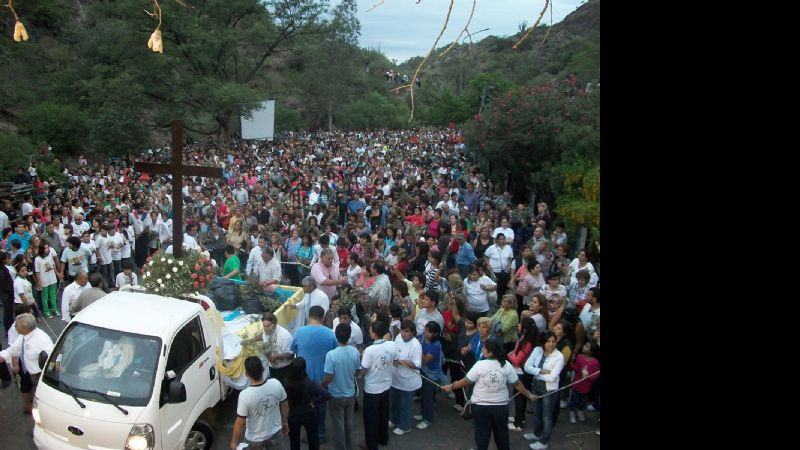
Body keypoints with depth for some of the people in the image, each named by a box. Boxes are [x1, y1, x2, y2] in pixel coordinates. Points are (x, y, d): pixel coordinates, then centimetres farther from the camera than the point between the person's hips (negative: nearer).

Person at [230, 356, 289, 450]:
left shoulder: (245, 395, -31)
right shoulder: (276, 384, -20)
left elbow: (240, 422, -22)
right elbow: (285, 406, -4)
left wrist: (234, 442, -7)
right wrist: (285, 422, 14)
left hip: (255, 439, -3)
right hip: (275, 433, 3)